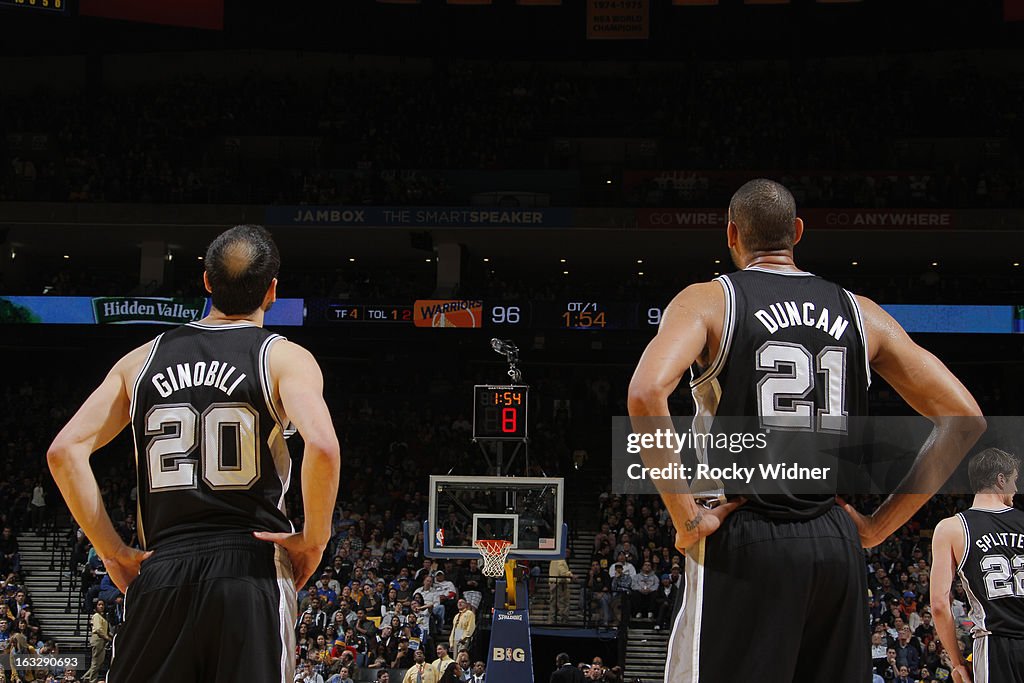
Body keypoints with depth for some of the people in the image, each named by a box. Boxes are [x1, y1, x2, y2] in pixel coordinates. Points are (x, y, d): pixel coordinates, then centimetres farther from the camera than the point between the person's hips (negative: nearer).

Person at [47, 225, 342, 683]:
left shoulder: (142, 360, 14)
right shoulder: (283, 357, 2)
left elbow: (65, 451, 6)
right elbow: (322, 446, -18)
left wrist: (113, 553, 10)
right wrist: (314, 538, -4)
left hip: (160, 572, 3)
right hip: (252, 570, -3)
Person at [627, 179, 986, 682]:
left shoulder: (708, 300, 1)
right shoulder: (861, 314, 12)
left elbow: (646, 394, -19)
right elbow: (963, 417, 8)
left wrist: (686, 517, -12)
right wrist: (881, 524, 9)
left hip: (743, 544, -4)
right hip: (837, 546, 4)